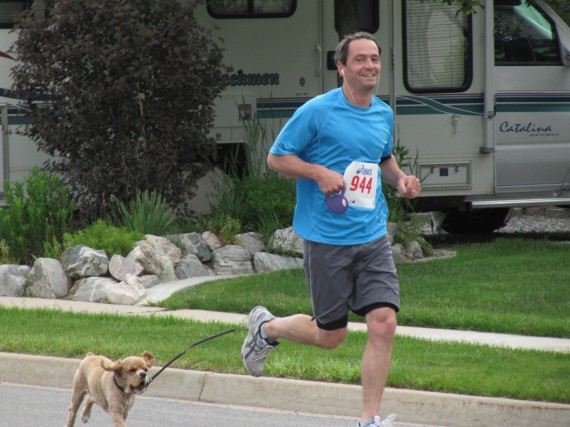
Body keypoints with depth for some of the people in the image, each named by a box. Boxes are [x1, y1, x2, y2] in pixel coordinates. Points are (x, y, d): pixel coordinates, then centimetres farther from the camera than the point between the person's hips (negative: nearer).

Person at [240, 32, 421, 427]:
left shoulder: (384, 114, 10)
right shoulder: (318, 111, -9)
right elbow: (276, 158, -3)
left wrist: (400, 179, 8)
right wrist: (321, 173, -17)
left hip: (373, 237, 5)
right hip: (326, 238, -5)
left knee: (384, 323, -10)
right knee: (330, 335, 5)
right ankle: (266, 328, 35)